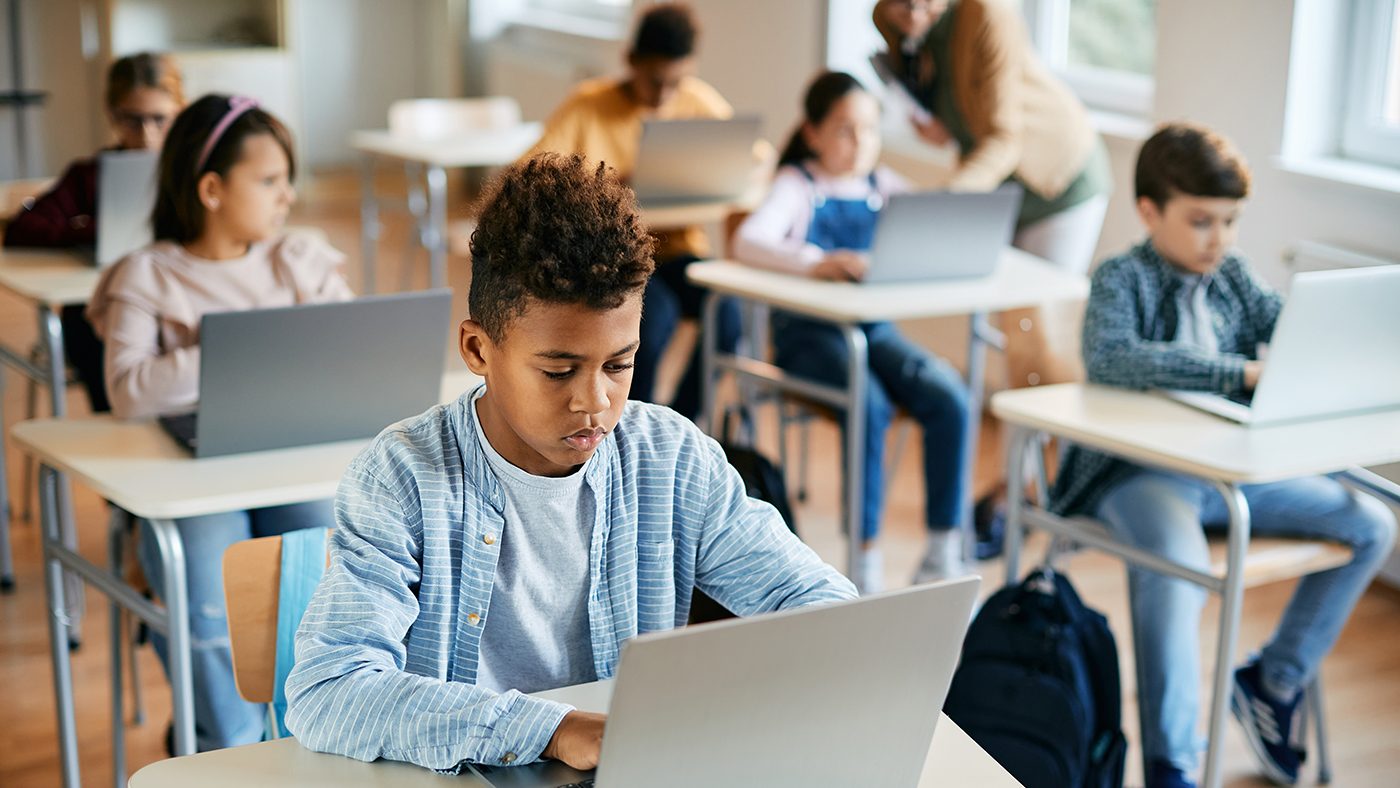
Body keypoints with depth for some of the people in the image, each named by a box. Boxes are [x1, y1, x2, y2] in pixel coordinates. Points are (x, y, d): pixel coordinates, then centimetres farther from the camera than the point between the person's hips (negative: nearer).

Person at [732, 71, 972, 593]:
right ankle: (866, 552, -17)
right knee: (871, 404, -32)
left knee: (950, 398, -20)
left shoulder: (882, 187, 13)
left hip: (873, 327, 5)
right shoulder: (798, 186, -2)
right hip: (807, 331, -5)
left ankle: (944, 548, -11)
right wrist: (815, 262, -39)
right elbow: (747, 242, -21)